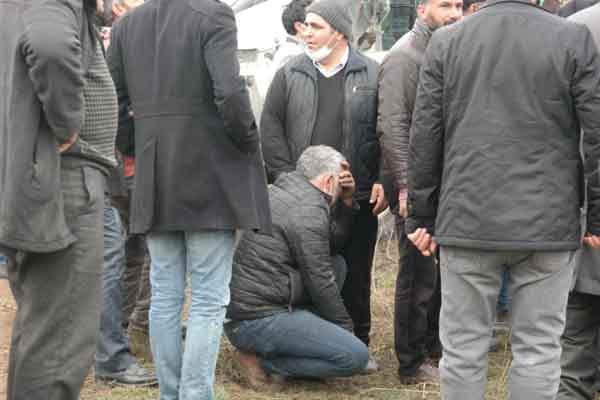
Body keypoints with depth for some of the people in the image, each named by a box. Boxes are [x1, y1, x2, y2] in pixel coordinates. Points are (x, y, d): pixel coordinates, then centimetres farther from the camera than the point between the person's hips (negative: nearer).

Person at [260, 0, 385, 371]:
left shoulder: (371, 75, 3)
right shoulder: (290, 74, 6)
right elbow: (270, 127, 3)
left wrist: (383, 182, -6)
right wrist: (286, 177, -5)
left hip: (358, 199, 0)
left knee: (356, 276, 8)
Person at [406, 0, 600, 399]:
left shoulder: (445, 42, 3)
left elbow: (424, 138, 4)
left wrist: (422, 216, 11)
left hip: (468, 220, 1)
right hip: (547, 223, -1)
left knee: (463, 348, 9)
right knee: (537, 351, 7)